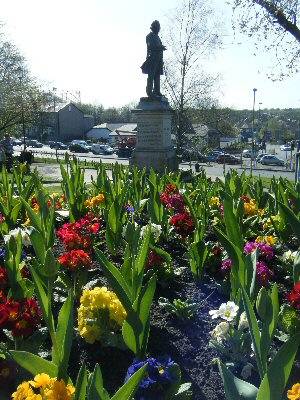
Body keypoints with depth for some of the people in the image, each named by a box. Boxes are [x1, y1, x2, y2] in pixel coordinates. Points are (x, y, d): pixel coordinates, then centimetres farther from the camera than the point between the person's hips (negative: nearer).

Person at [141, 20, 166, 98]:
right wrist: (161, 47, -17)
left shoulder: (157, 37, 23)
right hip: (152, 58, -8)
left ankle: (157, 92, 10)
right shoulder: (149, 36, -2)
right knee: (151, 76, -10)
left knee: (157, 76, 7)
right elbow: (151, 46, -15)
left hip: (158, 59, 8)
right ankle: (149, 92, -10)